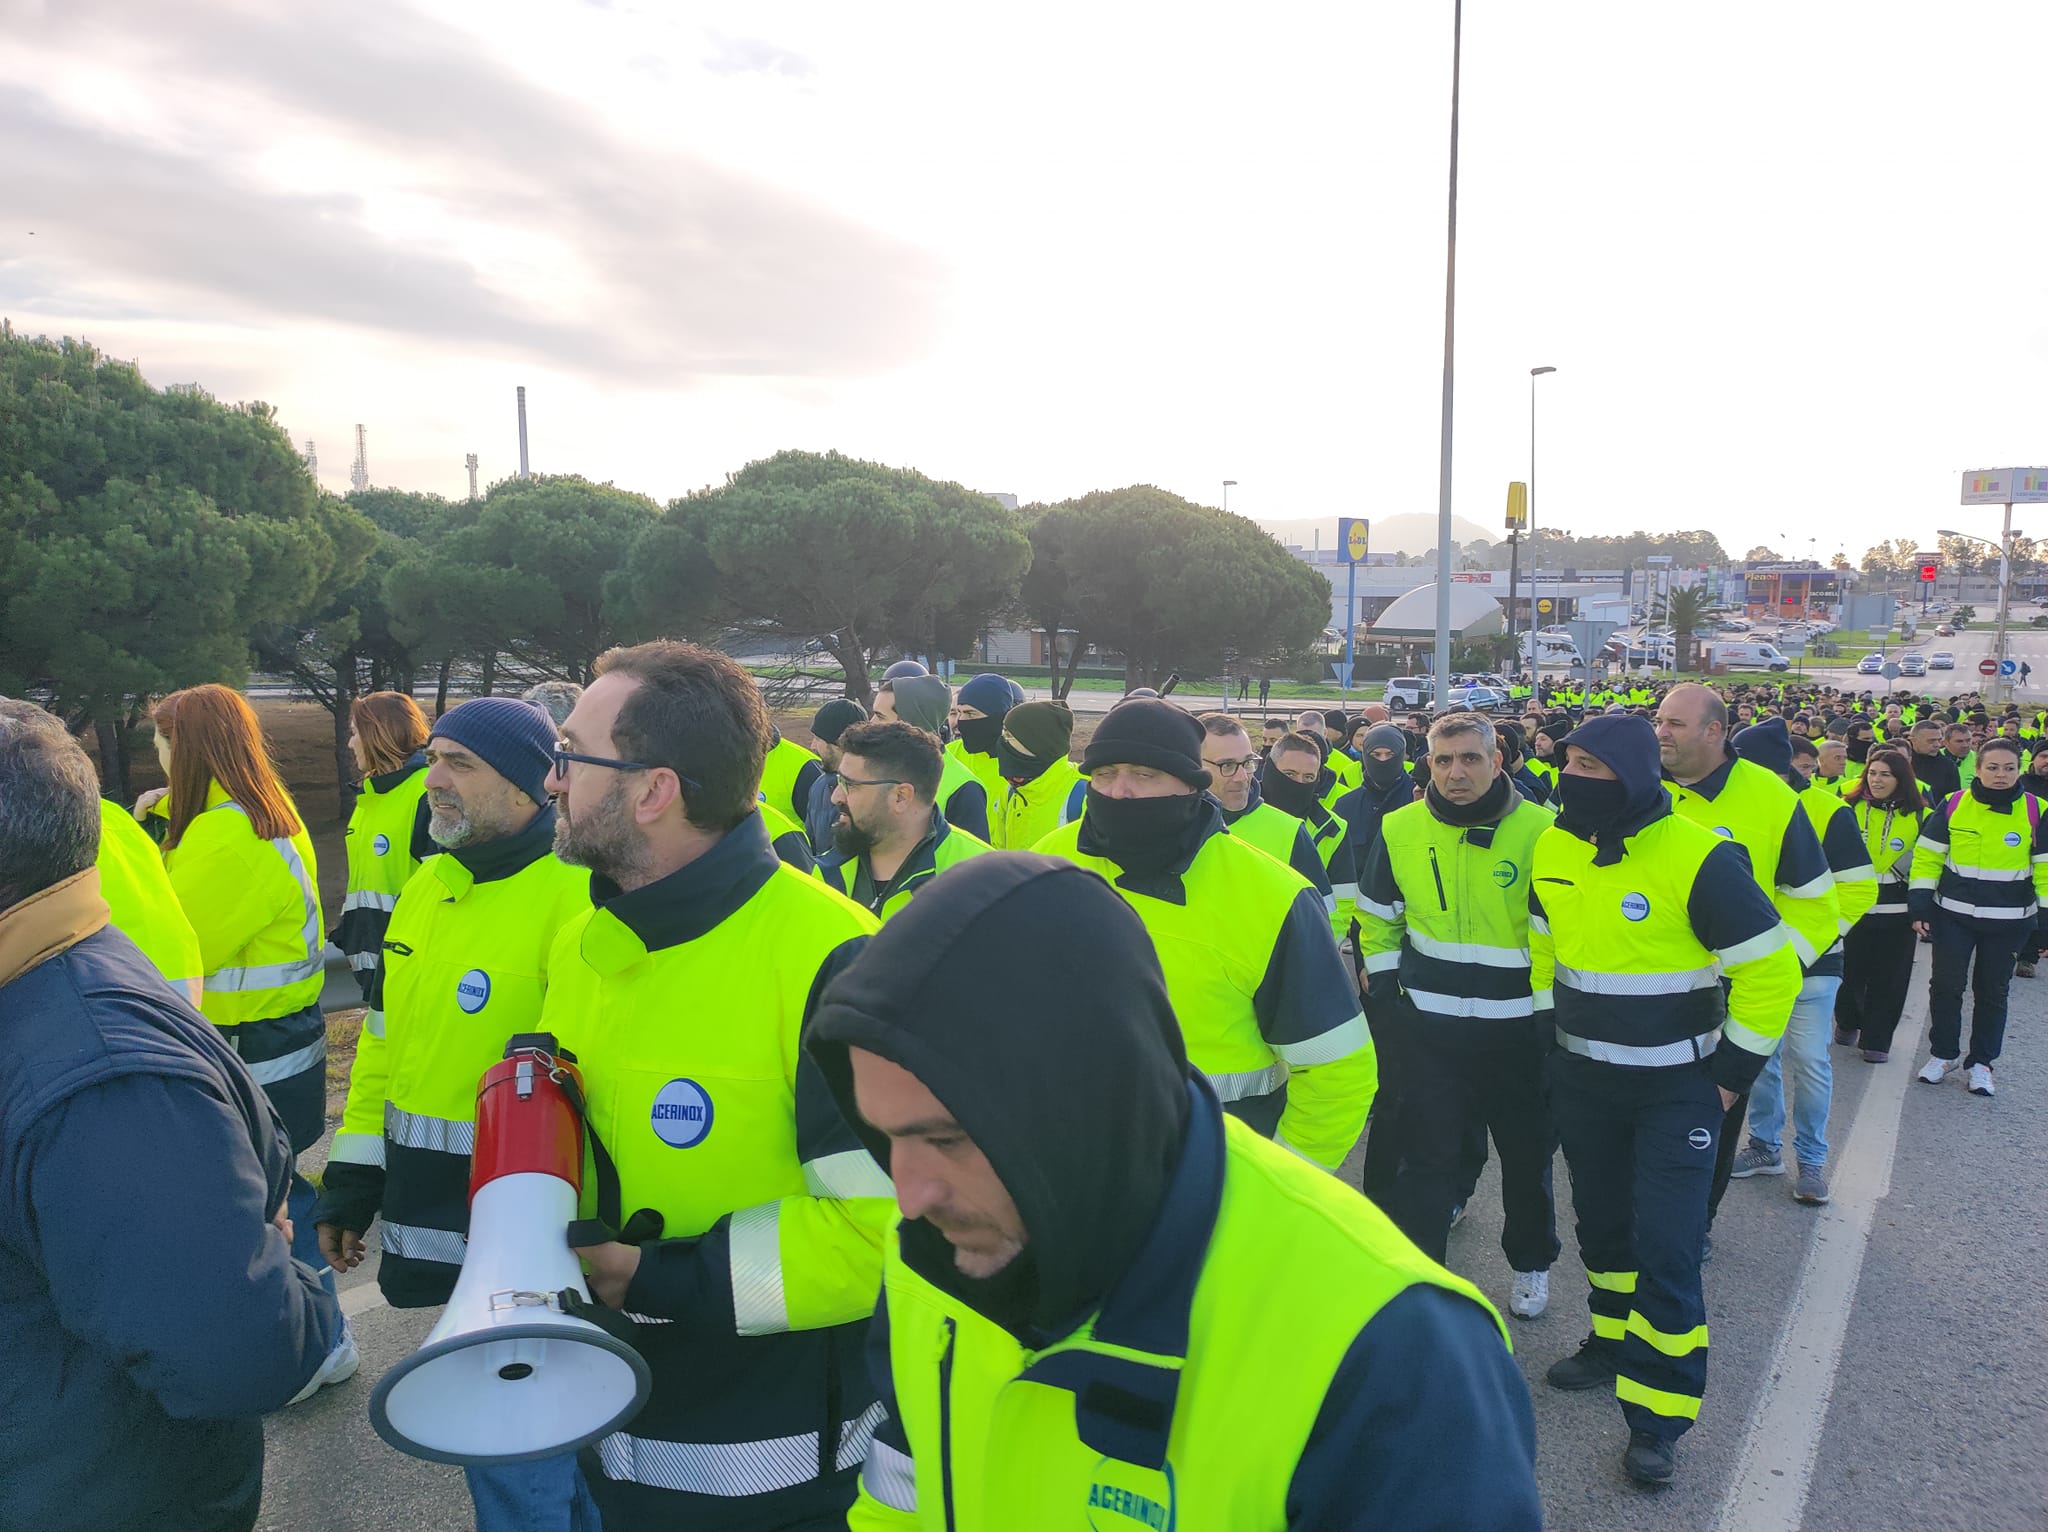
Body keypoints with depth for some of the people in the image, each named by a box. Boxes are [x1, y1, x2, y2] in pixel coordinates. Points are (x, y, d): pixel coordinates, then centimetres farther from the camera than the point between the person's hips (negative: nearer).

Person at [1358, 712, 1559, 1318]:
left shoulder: (1540, 831, -11)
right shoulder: (1400, 830, -3)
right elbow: (1377, 919, 10)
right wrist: (1388, 993, 5)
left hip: (1518, 1026, 0)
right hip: (1428, 1026, 1)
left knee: (1526, 1154, 17)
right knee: (1427, 1154, 4)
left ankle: (1531, 1264, 39)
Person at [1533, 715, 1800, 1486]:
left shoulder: (1700, 858, -22)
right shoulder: (1554, 848, -3)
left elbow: (1770, 970, -15)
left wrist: (1732, 1073, -11)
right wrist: (1546, 1034, 12)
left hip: (1677, 1089, -5)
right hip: (1582, 1081, 6)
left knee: (1666, 1248, -4)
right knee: (1600, 1221, 19)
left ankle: (1658, 1416, 9)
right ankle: (1613, 1343, 41)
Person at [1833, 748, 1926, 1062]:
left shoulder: (1919, 816, 0)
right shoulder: (1848, 809, -1)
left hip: (1897, 910, 0)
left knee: (1888, 978, 5)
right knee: (1850, 972, 8)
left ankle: (1877, 1039, 18)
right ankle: (1847, 1023, 34)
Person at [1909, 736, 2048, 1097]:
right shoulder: (1953, 805, -4)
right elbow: (1927, 857, 0)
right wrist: (1919, 907, -4)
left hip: (2009, 921, 0)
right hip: (1953, 915, 0)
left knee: (1992, 991, 10)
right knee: (1946, 985, 5)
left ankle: (1982, 1062, 23)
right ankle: (1942, 1054, 22)